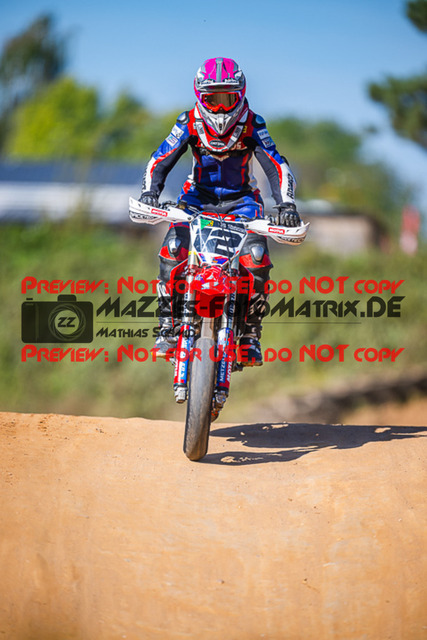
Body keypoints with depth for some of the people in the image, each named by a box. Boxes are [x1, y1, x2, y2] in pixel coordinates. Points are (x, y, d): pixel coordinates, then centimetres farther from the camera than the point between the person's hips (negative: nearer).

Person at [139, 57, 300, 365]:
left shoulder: (252, 125, -14)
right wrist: (150, 192, -31)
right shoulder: (190, 123, -11)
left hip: (241, 199, -1)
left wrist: (286, 204, -35)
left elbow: (278, 167, -19)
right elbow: (159, 161, -12)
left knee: (257, 258, -27)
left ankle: (250, 333, -9)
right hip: (198, 196, 1)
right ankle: (168, 328, -14)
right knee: (172, 249, -27)